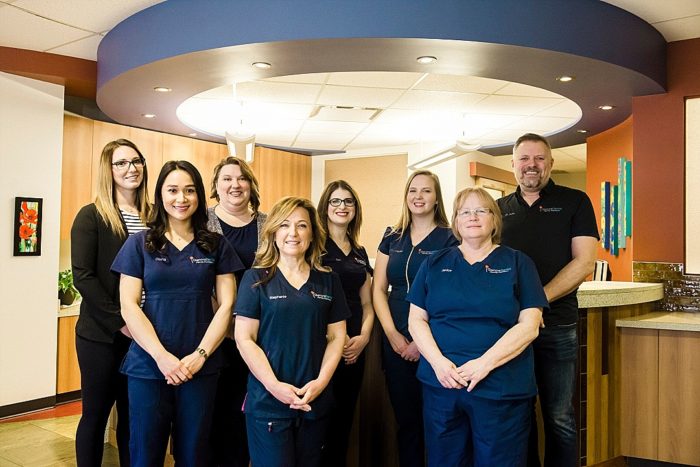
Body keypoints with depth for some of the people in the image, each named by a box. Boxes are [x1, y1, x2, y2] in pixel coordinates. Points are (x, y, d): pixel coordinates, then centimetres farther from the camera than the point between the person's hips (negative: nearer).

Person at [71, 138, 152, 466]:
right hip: (101, 333, -4)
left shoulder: (153, 217, 8)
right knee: (96, 412, 7)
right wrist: (120, 321, -15)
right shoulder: (91, 216, -5)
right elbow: (83, 277, -11)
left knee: (134, 414, 12)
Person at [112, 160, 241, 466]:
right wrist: (162, 356, -14)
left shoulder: (215, 246, 5)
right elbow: (129, 306, -3)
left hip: (201, 367, 1)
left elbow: (226, 304, 0)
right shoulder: (140, 244, 3)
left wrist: (200, 355, -11)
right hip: (149, 366, 0)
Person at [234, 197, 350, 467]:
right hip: (268, 401, -3)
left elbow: (336, 336, 6)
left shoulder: (328, 281, 7)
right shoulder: (256, 279, -2)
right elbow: (244, 339, -6)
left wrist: (321, 381, -8)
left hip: (316, 402, 3)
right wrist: (274, 385, -16)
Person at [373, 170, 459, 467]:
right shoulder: (392, 238, 9)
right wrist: (393, 335, -5)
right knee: (405, 419, 13)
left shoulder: (449, 239, -3)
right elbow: (378, 289, 6)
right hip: (396, 342, 4)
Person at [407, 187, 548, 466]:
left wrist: (485, 363, -16)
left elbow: (529, 326, -4)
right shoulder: (435, 264, 10)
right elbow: (416, 319, 5)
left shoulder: (518, 264, 3)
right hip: (441, 383, 2)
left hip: (501, 389, -2)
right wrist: (438, 362, -12)